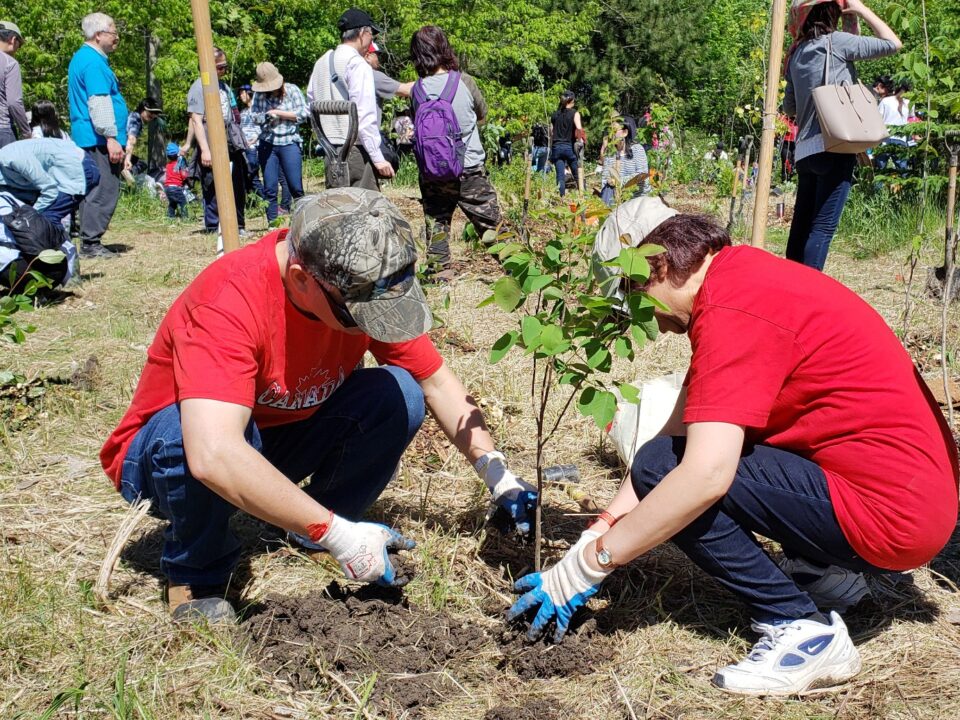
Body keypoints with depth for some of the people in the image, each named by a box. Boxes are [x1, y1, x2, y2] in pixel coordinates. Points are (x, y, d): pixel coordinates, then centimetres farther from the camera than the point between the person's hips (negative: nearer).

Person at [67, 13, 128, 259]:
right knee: (105, 191, -10)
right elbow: (99, 103, -21)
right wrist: (111, 137, -23)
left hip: (86, 138, 11)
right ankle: (91, 243, -8)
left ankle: (89, 243, 16)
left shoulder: (82, 58, 21)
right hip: (99, 138, -11)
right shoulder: (94, 62, -12)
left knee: (94, 191, 12)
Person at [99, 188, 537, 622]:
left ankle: (315, 537, 1)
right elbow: (213, 456, -46)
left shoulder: (365, 287, -17)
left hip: (278, 439, 4)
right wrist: (339, 535, -40)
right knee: (186, 434, -39)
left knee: (399, 395, -18)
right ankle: (197, 573, -9)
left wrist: (497, 475, -16)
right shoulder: (229, 298, -36)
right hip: (163, 457, -4)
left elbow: (436, 382, -4)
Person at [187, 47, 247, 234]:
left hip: (231, 147, 8)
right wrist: (204, 150, -19)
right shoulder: (199, 87, -6)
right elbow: (196, 120, -13)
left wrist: (239, 141, 21)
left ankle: (238, 225, 21)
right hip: (212, 148, -7)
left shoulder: (224, 86, 17)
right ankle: (213, 226, 6)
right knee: (213, 190, -2)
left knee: (238, 186, 11)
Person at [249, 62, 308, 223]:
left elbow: (304, 114, -6)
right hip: (267, 144, 3)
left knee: (296, 187, -8)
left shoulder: (291, 90, 0)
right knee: (269, 189, 3)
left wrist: (278, 112, -7)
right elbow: (254, 116, 5)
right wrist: (267, 116, -16)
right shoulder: (259, 94, 7)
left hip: (289, 143, -3)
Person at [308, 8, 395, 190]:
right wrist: (378, 157, -15)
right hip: (356, 151, -8)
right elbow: (364, 116, -16)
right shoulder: (357, 64, -10)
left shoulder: (321, 63, 14)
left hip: (330, 151, 8)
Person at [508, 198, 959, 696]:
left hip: (888, 509, -10)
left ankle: (801, 629, -6)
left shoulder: (731, 309, -21)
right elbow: (677, 428, 10)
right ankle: (825, 571, 15)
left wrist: (586, 564, -19)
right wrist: (605, 527, 6)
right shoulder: (744, 273, 9)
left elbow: (705, 477, -29)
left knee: (663, 471, -14)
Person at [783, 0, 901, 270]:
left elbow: (789, 107, 20)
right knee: (823, 226, -7)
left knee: (801, 224, 11)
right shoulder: (836, 42, -4)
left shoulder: (797, 53, 14)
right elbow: (893, 43, 0)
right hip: (834, 149, -7)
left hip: (805, 151, 7)